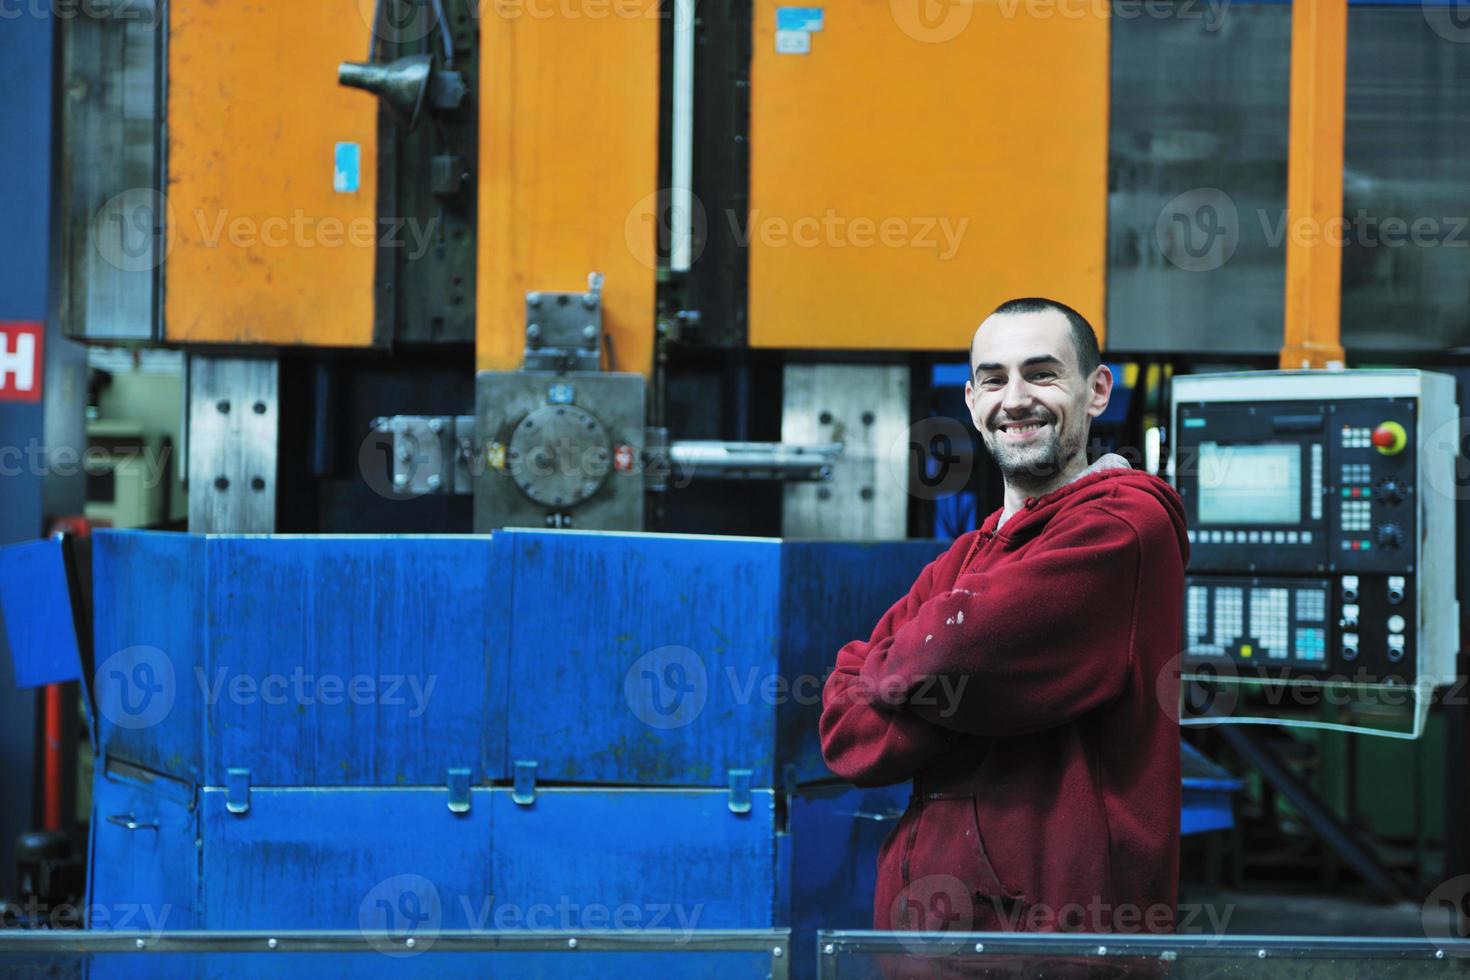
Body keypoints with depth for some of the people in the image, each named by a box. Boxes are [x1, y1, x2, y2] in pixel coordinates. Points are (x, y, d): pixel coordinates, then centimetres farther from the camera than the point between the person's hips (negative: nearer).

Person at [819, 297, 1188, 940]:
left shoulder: (1126, 524, -10)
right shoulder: (955, 566, 13)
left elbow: (954, 654, -20)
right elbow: (844, 737, 0)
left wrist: (882, 672, 1)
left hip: (1059, 913, -7)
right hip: (923, 906, 7)